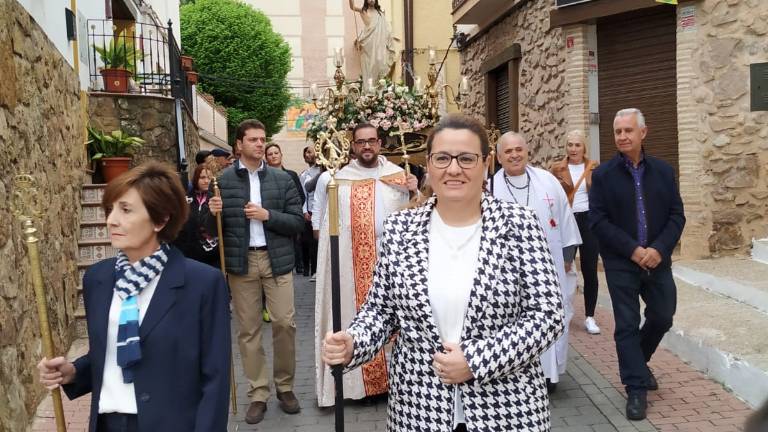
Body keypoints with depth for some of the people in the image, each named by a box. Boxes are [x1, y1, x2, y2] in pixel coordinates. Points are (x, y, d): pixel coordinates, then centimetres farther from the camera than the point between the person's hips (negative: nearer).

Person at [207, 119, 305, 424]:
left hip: (277, 259, 0)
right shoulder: (223, 180, 2)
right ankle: (258, 394, 17)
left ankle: (285, 386, 19)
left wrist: (268, 215, -12)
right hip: (241, 261, 0)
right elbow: (213, 229, 4)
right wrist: (213, 213, -17)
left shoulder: (282, 178, 4)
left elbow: (297, 222, 2)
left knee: (285, 323, -1)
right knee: (248, 329, 5)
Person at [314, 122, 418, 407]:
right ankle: (366, 380, 13)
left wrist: (415, 193, -11)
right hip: (356, 260, -1)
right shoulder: (341, 179, 5)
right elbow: (332, 222, 4)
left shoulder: (398, 174, 8)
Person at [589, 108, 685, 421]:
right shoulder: (603, 175, -4)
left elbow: (677, 216, 2)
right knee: (627, 325, 1)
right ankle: (636, 388, 10)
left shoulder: (663, 171, 5)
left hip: (657, 260, 3)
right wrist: (633, 250, -16)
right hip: (620, 263, -3)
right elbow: (598, 221, -9)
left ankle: (637, 361, 39)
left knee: (663, 317, 12)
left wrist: (659, 249, -14)